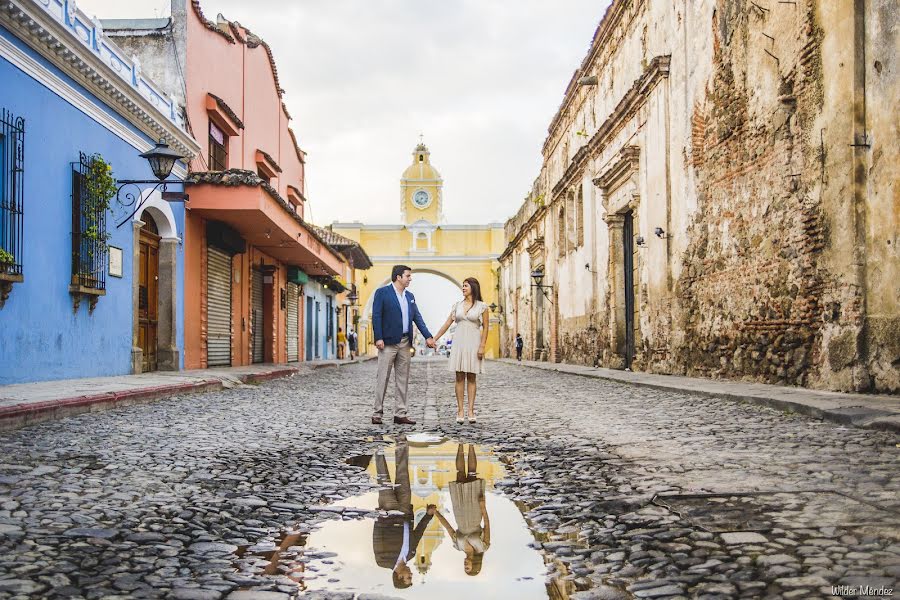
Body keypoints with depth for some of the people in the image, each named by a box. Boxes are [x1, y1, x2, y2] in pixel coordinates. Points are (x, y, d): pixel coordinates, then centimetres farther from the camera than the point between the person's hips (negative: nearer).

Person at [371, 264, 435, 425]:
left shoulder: (410, 296, 15)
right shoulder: (382, 292, -4)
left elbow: (417, 317, 11)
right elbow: (376, 316, -8)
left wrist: (428, 336, 1)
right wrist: (378, 338, -16)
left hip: (405, 343, 7)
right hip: (388, 342, -6)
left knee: (403, 379, 7)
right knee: (383, 378, -2)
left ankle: (400, 414, 12)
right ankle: (377, 413, 4)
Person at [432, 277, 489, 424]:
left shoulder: (482, 306, 0)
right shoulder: (457, 305, 9)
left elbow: (485, 327, -1)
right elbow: (447, 324, 9)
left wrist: (482, 346, -9)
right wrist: (434, 339, 4)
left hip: (473, 342, -2)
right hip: (459, 342, 2)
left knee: (471, 378, 1)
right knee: (460, 377, 0)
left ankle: (471, 410, 2)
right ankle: (460, 410, 1)